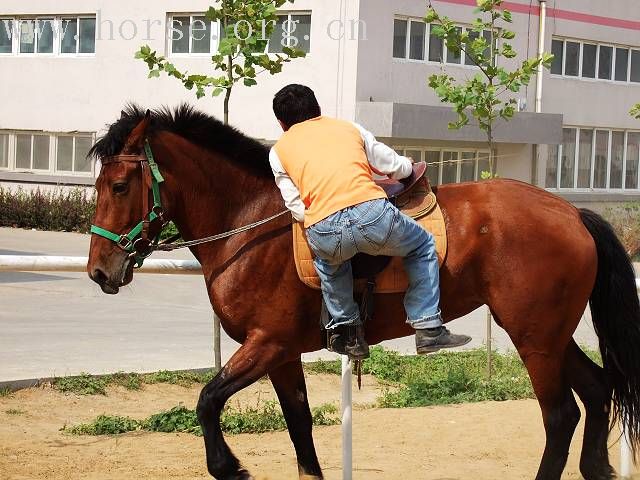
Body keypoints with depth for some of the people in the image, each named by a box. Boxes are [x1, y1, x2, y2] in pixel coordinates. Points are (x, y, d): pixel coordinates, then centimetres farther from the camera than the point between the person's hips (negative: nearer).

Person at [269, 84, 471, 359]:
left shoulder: (278, 151, 22)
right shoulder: (349, 128, 27)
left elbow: (298, 209, 15)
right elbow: (399, 167, 30)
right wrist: (408, 167, 53)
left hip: (323, 231, 0)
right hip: (373, 214, 0)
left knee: (327, 260, 37)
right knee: (423, 246, 28)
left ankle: (346, 329, 34)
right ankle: (428, 328, 25)